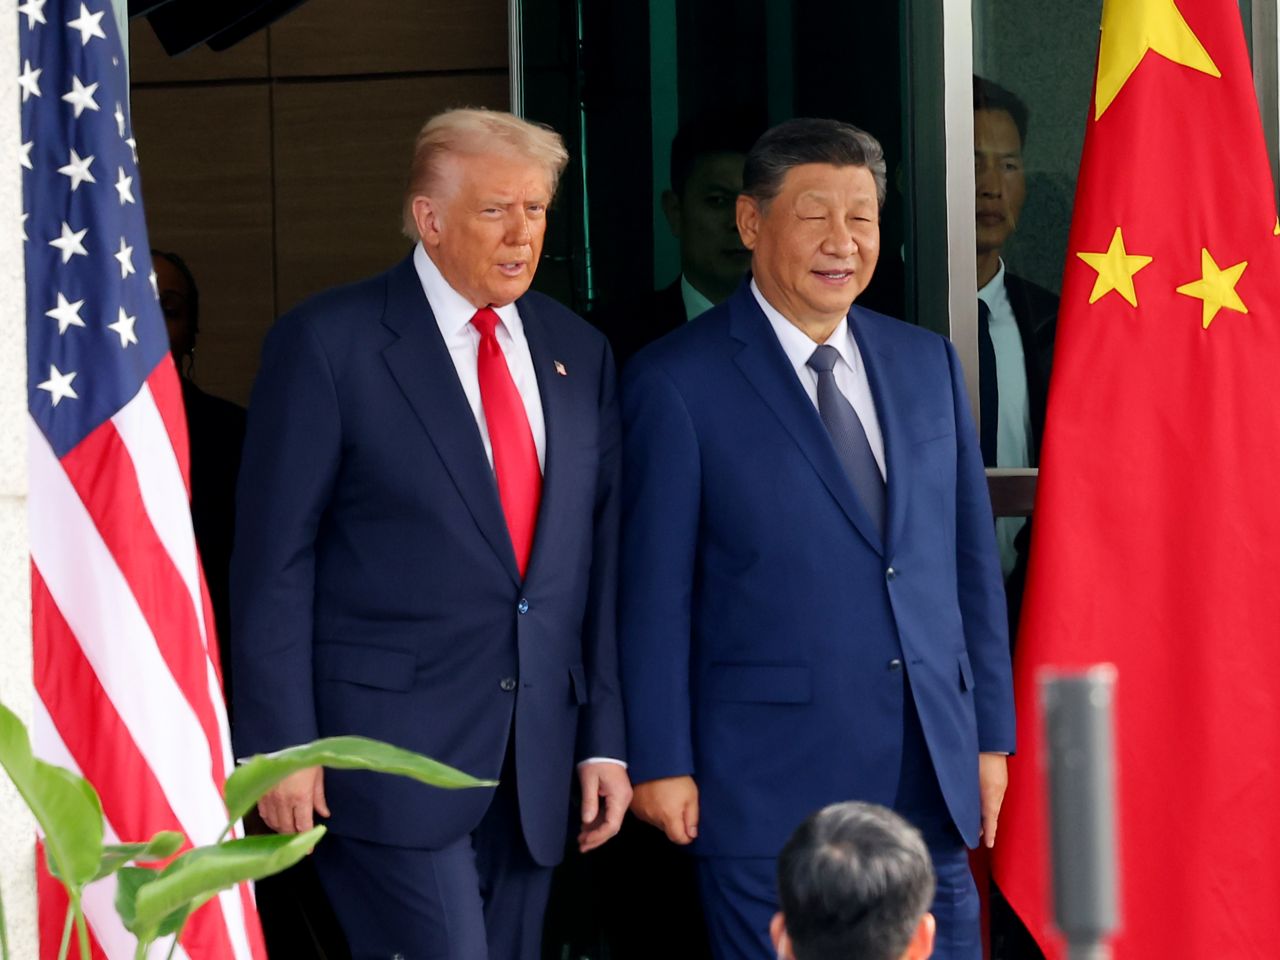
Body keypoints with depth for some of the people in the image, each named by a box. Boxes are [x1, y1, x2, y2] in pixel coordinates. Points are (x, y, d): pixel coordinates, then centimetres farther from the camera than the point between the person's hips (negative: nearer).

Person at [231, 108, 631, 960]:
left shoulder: (578, 354, 12)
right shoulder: (327, 344, -5)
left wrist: (605, 742, 9)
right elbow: (274, 561, -6)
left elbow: (600, 561, 13)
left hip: (536, 763, 6)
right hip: (390, 748, -6)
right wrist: (281, 747, -11)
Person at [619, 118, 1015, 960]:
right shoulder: (678, 382, -4)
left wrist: (991, 733, 11)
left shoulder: (927, 363, 12)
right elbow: (655, 589, -4)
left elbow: (971, 555, 14)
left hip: (930, 775, 5)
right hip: (771, 787, -5)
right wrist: (660, 762, -7)